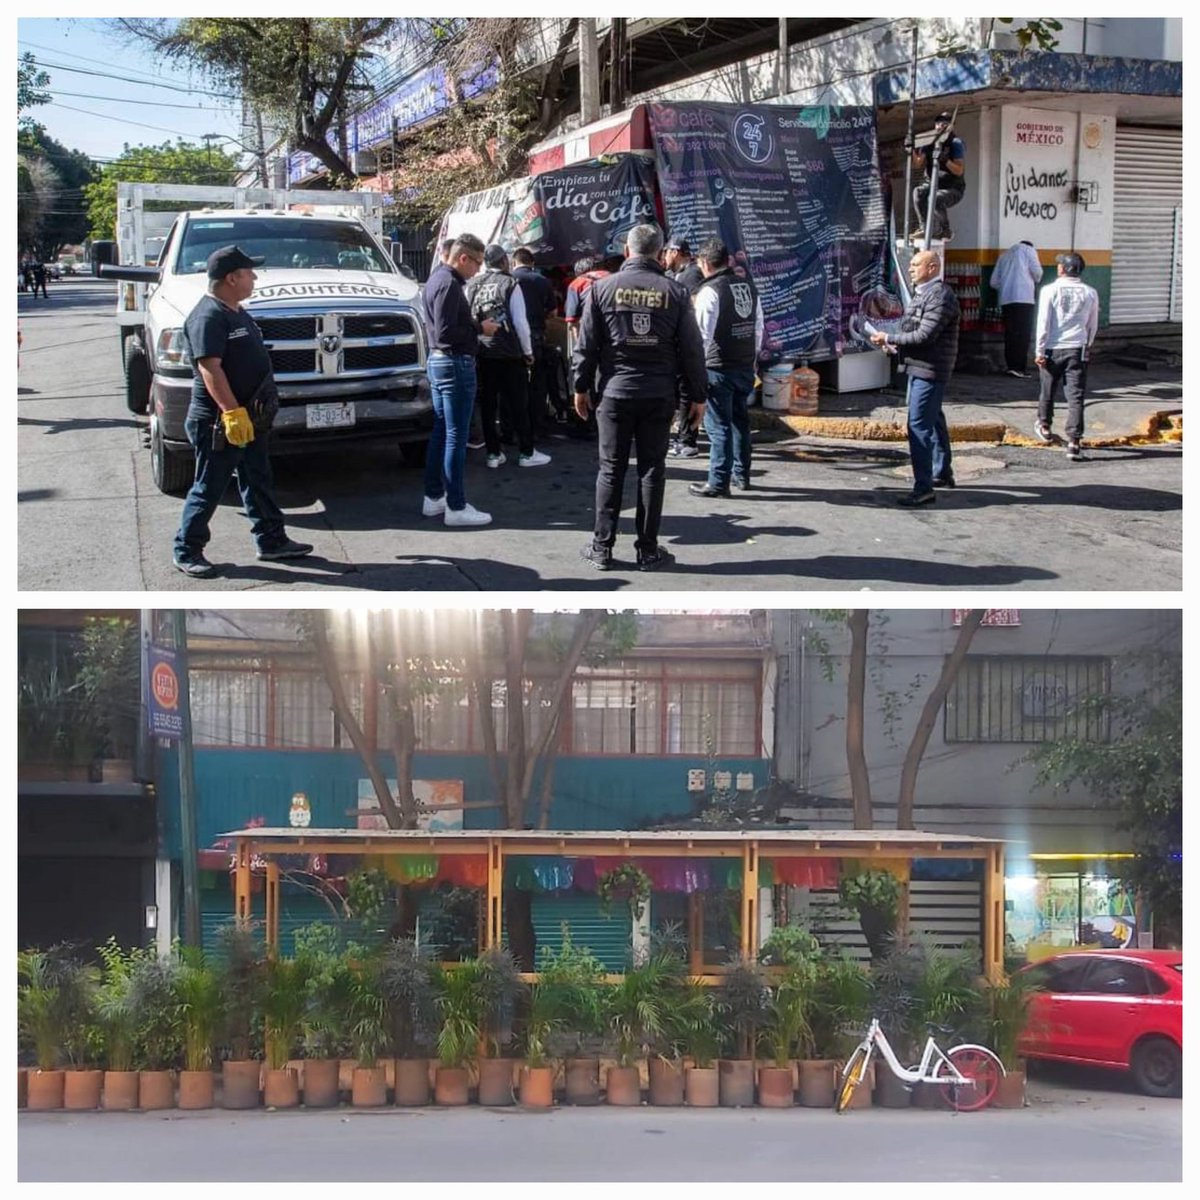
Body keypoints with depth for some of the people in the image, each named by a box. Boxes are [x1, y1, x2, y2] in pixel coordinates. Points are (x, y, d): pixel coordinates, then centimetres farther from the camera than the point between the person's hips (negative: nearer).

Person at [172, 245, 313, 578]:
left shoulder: (236, 312, 14)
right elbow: (209, 368, -27)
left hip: (249, 418, 10)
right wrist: (232, 412, -33)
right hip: (218, 423, -10)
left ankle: (272, 541, 25)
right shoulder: (208, 317, -18)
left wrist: (253, 412, 26)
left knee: (258, 483, 16)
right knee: (209, 488, -1)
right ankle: (187, 552, 8)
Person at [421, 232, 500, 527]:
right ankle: (456, 507, -4)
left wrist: (476, 325, 8)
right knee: (456, 436, -6)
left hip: (437, 360, 10)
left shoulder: (437, 278, 13)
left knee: (441, 432, 16)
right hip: (455, 364, -10)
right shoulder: (449, 284, -18)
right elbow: (446, 332, -24)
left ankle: (433, 498, 21)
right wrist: (479, 328, -13)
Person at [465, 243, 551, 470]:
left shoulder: (471, 286, 4)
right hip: (508, 354, -4)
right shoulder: (510, 285, -7)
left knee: (488, 405, 10)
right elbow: (520, 322, -9)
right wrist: (527, 351, 1)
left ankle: (493, 453, 13)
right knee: (517, 405, 3)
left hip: (481, 355, 4)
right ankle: (526, 453, 7)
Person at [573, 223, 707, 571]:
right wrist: (697, 395, 9)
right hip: (659, 395, 0)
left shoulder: (603, 288, -2)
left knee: (611, 470, 7)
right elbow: (692, 349, 1)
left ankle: (602, 548, 9)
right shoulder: (674, 292, -2)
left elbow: (586, 344, 0)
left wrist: (581, 387, 10)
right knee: (652, 470, 6)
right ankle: (648, 550, 8)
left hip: (615, 391, 0)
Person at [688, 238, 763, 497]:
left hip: (719, 369, -7)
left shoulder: (710, 291, -14)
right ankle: (741, 474, 27)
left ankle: (718, 482, 0)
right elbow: (759, 327, 14)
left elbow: (702, 334, -16)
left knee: (719, 425, -2)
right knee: (740, 420, 18)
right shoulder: (748, 286, 8)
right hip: (746, 367, 7)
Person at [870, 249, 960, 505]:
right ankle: (942, 474, 34)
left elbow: (925, 335, -23)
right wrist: (896, 343, 5)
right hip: (919, 367, 11)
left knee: (919, 425, -12)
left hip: (929, 370, -11)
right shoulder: (923, 292, 15)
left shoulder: (940, 296, -18)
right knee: (933, 420, 20)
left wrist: (889, 338, -16)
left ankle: (923, 487, -13)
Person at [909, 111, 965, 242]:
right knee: (918, 193, -28)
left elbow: (959, 171, -16)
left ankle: (944, 231, -14)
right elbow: (919, 165, 1)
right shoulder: (930, 142, 4)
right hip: (932, 184, 4)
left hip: (952, 189, -4)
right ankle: (924, 227, -22)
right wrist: (912, 152, -17)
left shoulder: (956, 144, -10)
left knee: (935, 198, -35)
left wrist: (945, 160, -32)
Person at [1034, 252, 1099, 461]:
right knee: (1075, 397, -3)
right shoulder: (1090, 293, 3)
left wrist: (1040, 351, -3)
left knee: (1048, 390, 20)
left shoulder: (1050, 290, -6)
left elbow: (1043, 323, -8)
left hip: (1052, 349, -1)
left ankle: (1044, 426, 41)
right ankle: (1073, 442, -11)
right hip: (1077, 350, 1)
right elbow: (1093, 326, 12)